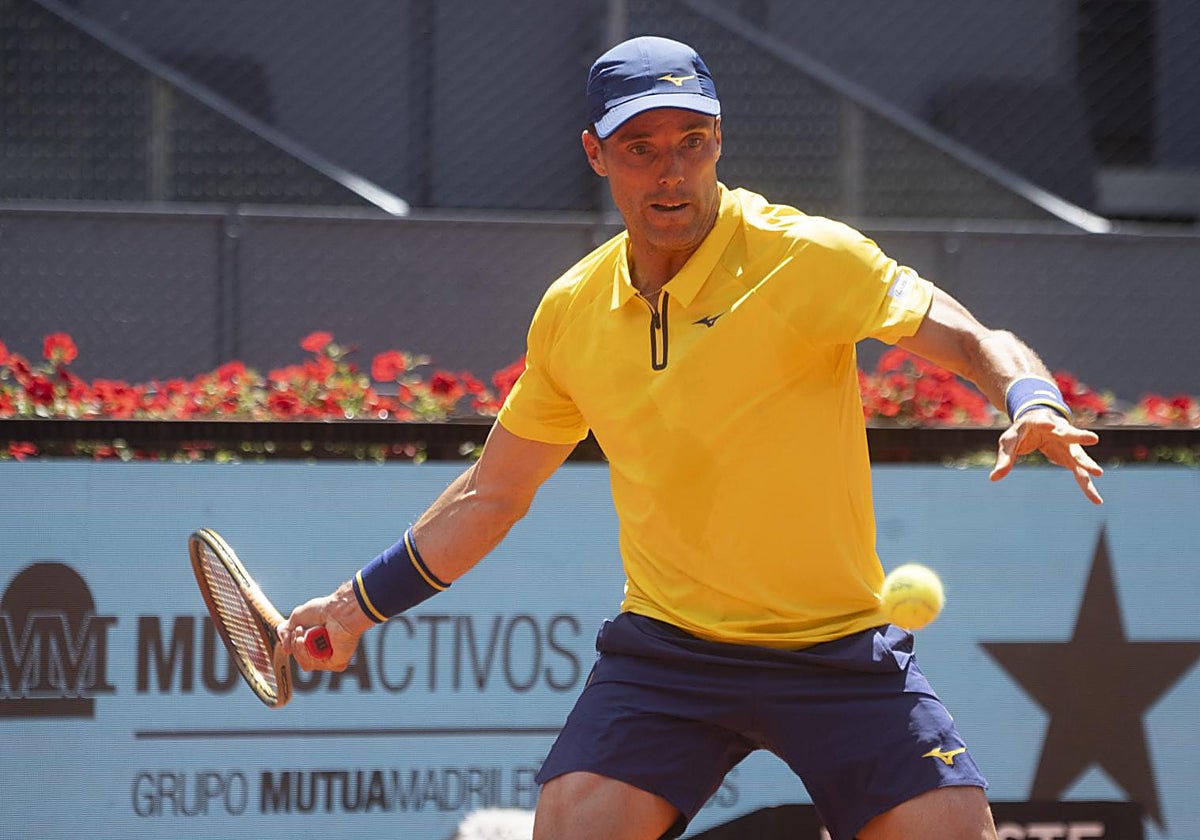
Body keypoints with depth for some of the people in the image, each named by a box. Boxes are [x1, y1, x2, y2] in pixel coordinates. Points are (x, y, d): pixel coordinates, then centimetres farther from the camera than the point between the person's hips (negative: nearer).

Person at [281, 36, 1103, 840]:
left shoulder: (805, 257, -11)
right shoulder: (572, 311, 5)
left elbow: (973, 342, -15)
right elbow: (492, 495, 18)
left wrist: (1034, 403, -37)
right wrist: (361, 602, 21)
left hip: (836, 647, -2)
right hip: (664, 650, 3)